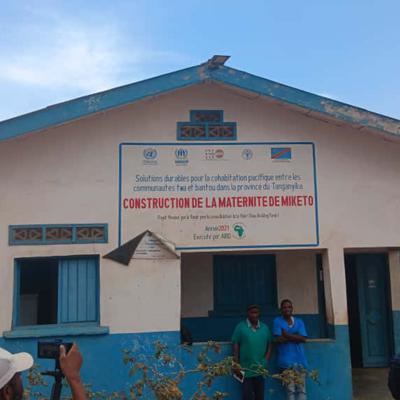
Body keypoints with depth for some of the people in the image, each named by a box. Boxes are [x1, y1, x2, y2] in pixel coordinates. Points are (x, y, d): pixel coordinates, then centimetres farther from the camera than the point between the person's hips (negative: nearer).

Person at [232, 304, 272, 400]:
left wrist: (266, 361, -1)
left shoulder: (265, 328, 6)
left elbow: (269, 345, 11)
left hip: (260, 369, 3)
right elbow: (235, 346, -4)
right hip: (245, 370, -3)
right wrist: (237, 366, -7)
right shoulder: (240, 327, -5)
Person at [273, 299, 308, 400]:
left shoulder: (299, 322, 11)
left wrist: (287, 335, -8)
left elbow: (303, 338, -3)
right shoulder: (277, 321, 2)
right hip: (286, 360, -3)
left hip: (300, 359, 3)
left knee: (301, 389, 1)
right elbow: (278, 339, -9)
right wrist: (295, 336, -5)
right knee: (290, 389, -6)